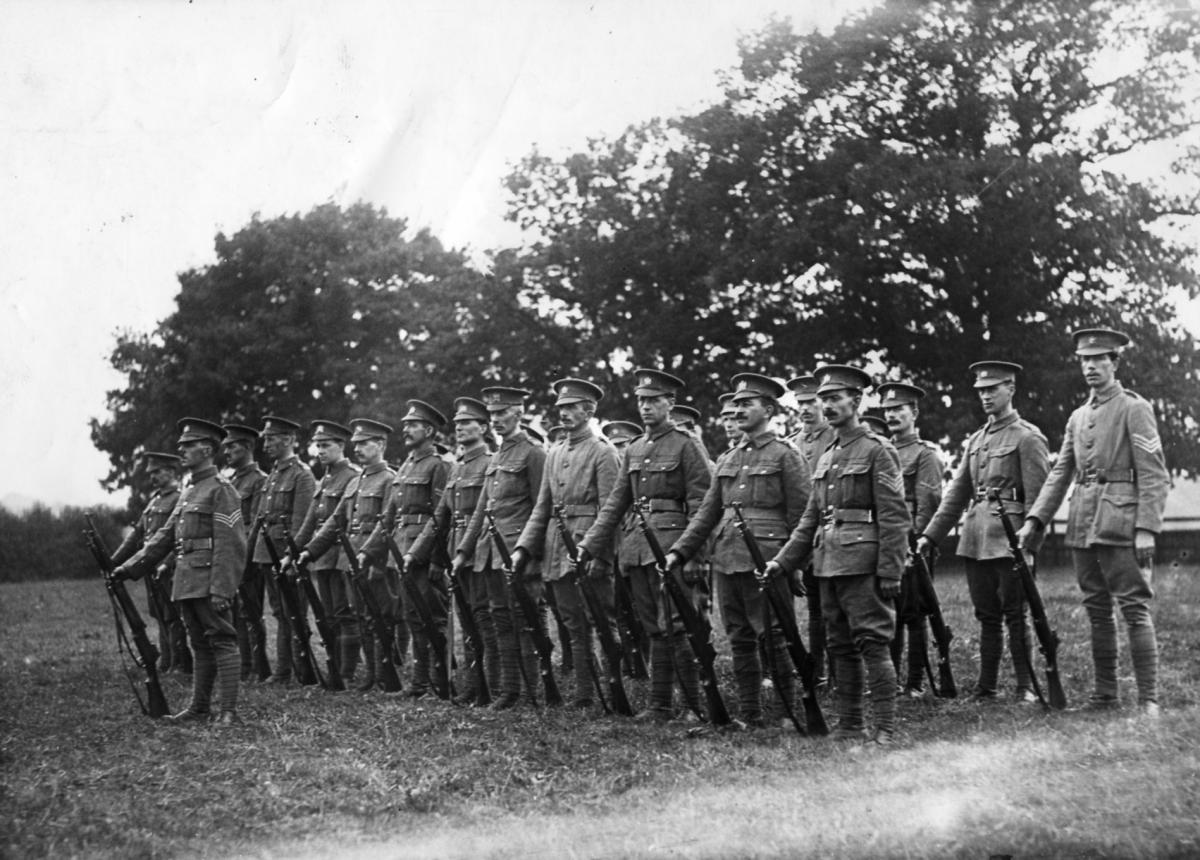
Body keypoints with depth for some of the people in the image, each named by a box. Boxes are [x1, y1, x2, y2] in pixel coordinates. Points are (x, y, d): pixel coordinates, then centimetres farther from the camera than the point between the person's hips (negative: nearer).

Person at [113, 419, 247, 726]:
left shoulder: (221, 490, -8)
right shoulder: (188, 492, 19)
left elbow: (229, 545, -15)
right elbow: (165, 537, 21)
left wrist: (221, 589, -22)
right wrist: (130, 568, 15)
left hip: (209, 582, -9)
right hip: (186, 582, 9)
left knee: (222, 642, -7)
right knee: (200, 645, 13)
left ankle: (229, 711, -7)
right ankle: (199, 708, 18)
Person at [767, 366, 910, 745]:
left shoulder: (877, 451, -4)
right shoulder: (826, 458, 18)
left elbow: (894, 516, -10)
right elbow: (811, 518, 22)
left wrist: (890, 571, -16)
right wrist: (783, 561, 14)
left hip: (862, 562, -8)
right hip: (827, 564, 8)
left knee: (872, 642, -8)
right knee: (841, 647, 10)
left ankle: (885, 726, -5)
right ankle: (850, 725, 17)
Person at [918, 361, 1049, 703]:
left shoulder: (1027, 437, -3)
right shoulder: (976, 440, 17)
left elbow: (1037, 495, -8)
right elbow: (957, 493, 18)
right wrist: (931, 534, 11)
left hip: (1009, 539, -6)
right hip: (975, 540, 7)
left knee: (1014, 615, -3)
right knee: (987, 616, 10)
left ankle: (1026, 687, 5)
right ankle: (986, 688, 14)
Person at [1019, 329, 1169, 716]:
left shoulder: (1135, 409, -2)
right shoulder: (1078, 417, 17)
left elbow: (1153, 474, -8)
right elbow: (1060, 473, 17)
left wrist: (1146, 529, -16)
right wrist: (1035, 519, 6)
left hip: (1120, 522, -6)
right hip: (1082, 524, 7)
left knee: (1135, 608, -8)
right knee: (1097, 610, 10)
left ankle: (1148, 699, -8)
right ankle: (1105, 694, 16)